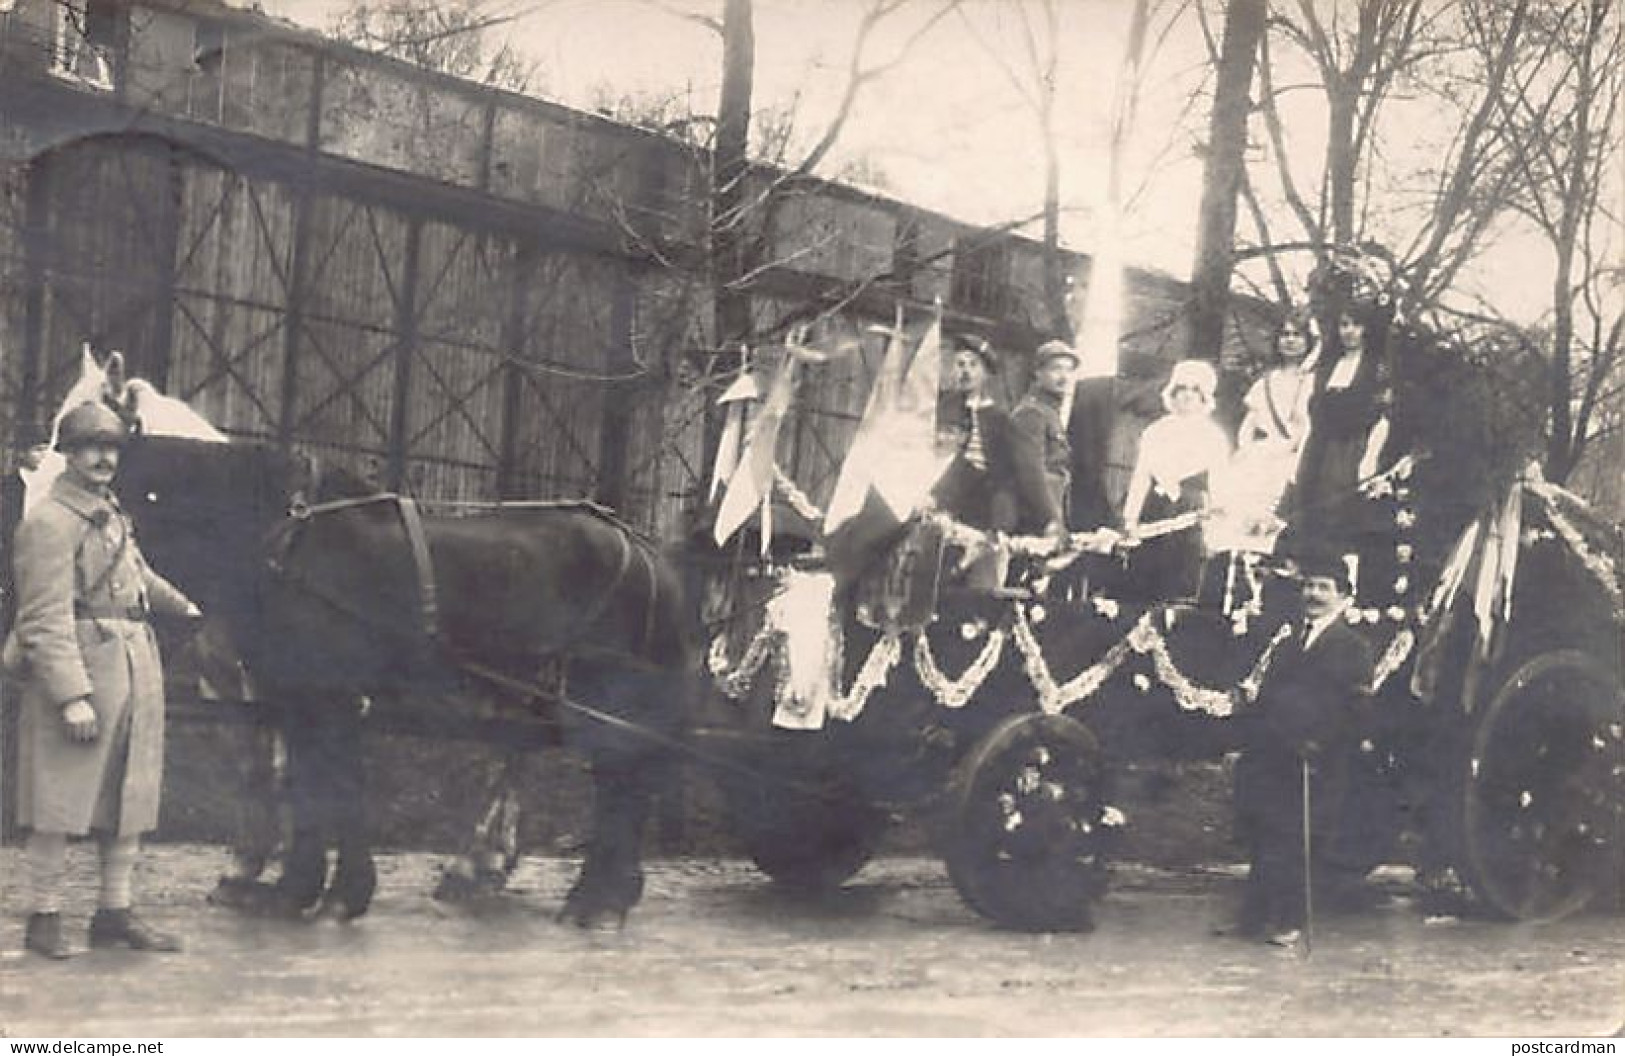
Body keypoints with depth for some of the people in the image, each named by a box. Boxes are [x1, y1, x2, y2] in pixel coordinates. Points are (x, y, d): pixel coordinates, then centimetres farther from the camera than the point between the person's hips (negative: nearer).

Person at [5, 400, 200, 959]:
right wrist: (72, 696, -24)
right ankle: (45, 917, 7)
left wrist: (183, 607, 47)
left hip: (136, 671, 9)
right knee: (61, 803, -3)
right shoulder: (49, 522, -12)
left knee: (131, 797, 11)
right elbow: (48, 619, -18)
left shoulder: (110, 512, 15)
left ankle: (115, 912, 19)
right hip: (79, 669, -9)